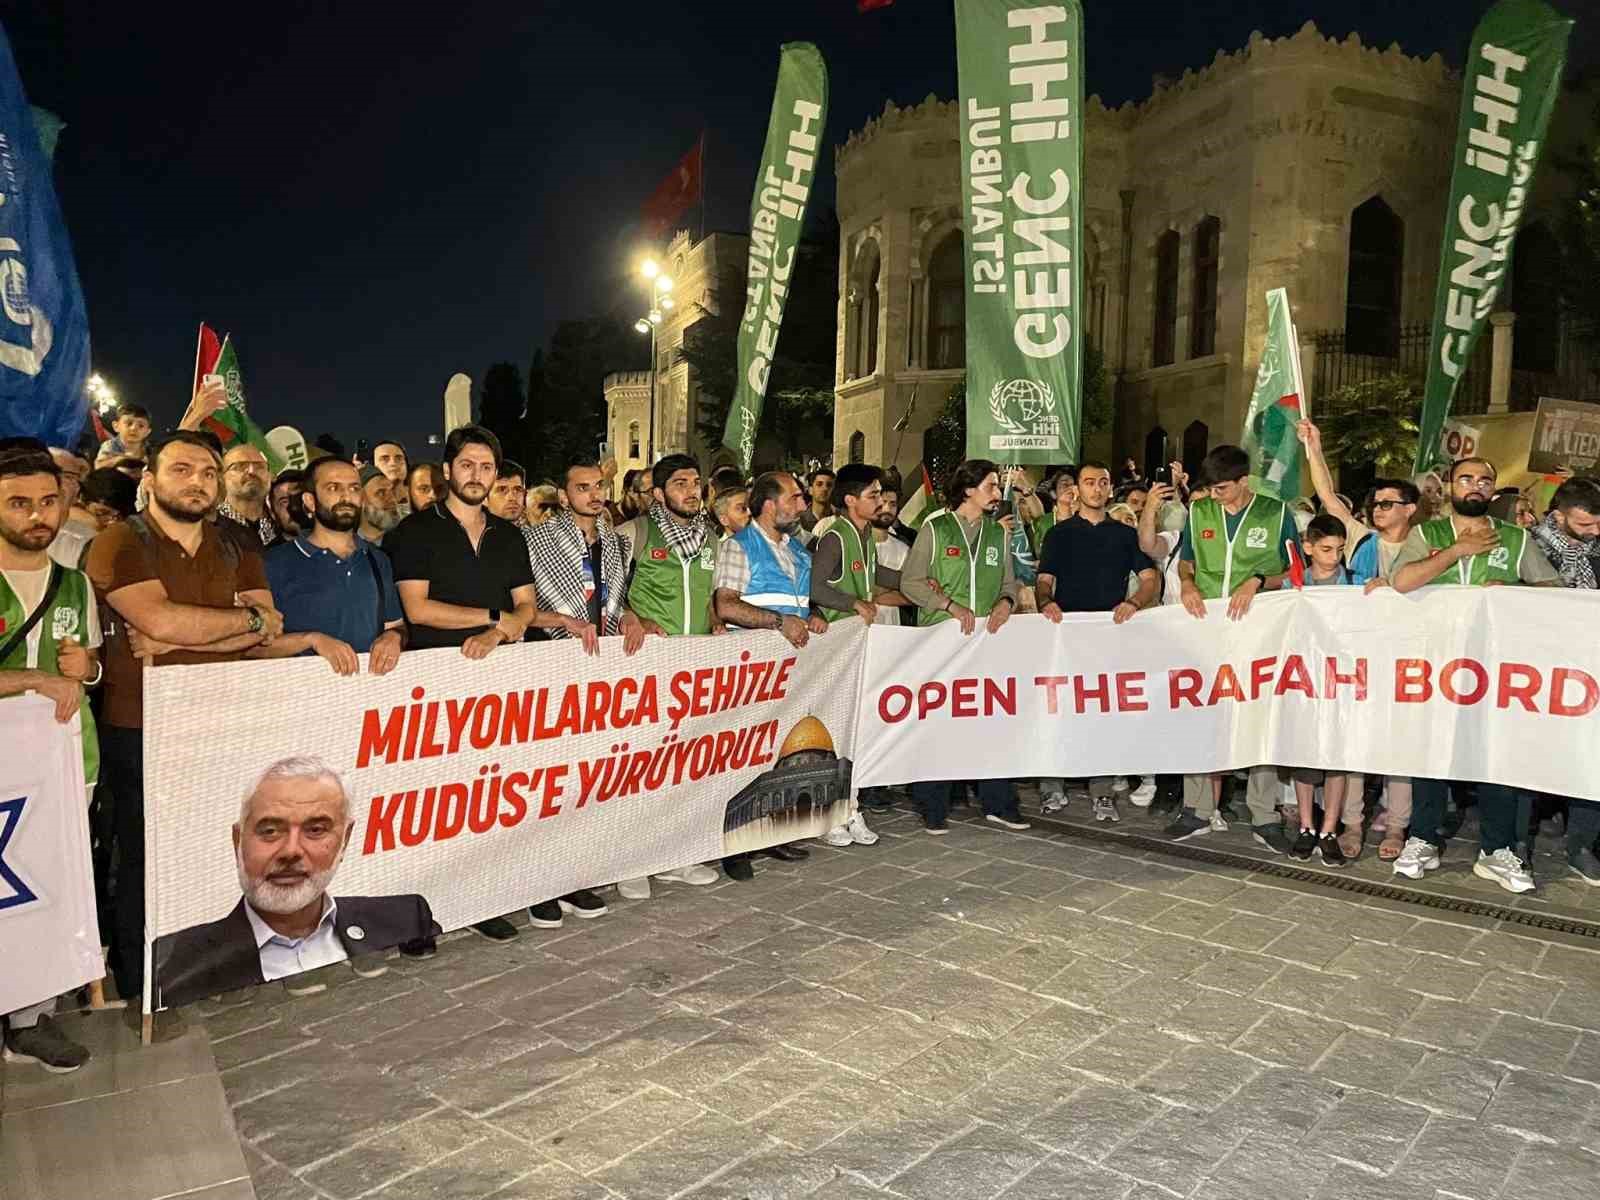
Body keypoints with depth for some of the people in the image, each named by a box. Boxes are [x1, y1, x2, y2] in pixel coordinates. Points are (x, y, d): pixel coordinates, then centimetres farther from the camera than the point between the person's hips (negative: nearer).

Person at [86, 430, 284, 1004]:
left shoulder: (236, 552, 13)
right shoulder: (119, 543, -3)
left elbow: (268, 631, -1)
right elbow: (159, 619, -19)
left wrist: (174, 641, -13)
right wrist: (247, 618, -8)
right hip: (140, 733, -4)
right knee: (145, 860, 6)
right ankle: (139, 990, 22)